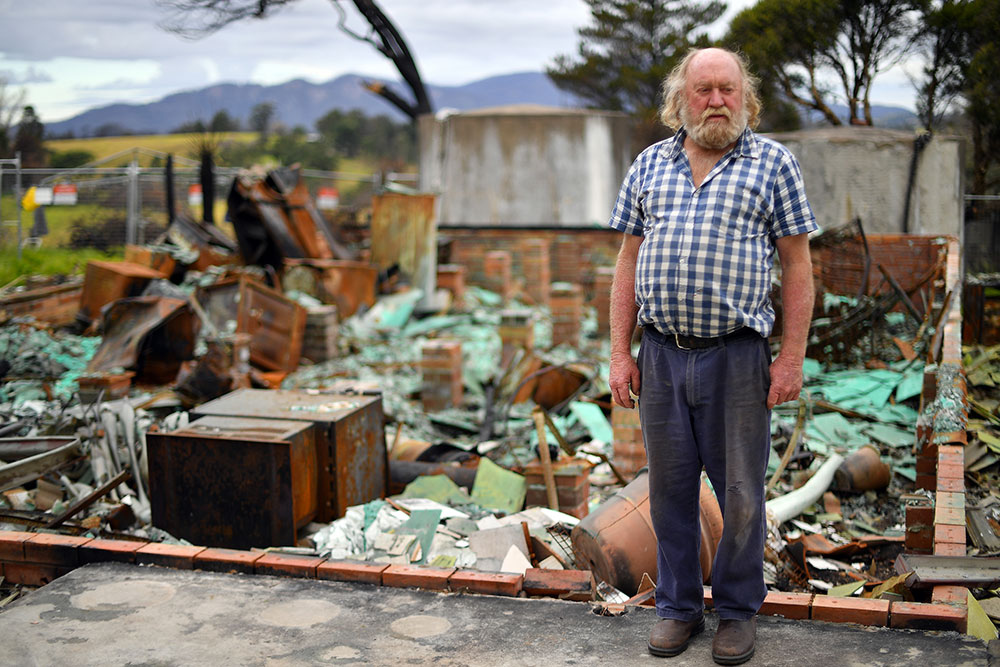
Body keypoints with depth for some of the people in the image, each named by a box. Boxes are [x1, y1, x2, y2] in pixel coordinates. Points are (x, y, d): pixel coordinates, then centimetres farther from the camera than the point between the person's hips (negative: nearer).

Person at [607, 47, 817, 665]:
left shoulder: (773, 162, 2)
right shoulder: (650, 164, 10)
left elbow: (798, 266, 1)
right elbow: (629, 262, 11)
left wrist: (792, 357, -6)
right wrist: (620, 353, 4)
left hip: (737, 356, -2)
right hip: (661, 354, 3)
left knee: (740, 493, 6)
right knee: (670, 488, 11)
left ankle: (739, 609, 25)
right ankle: (679, 606, 27)